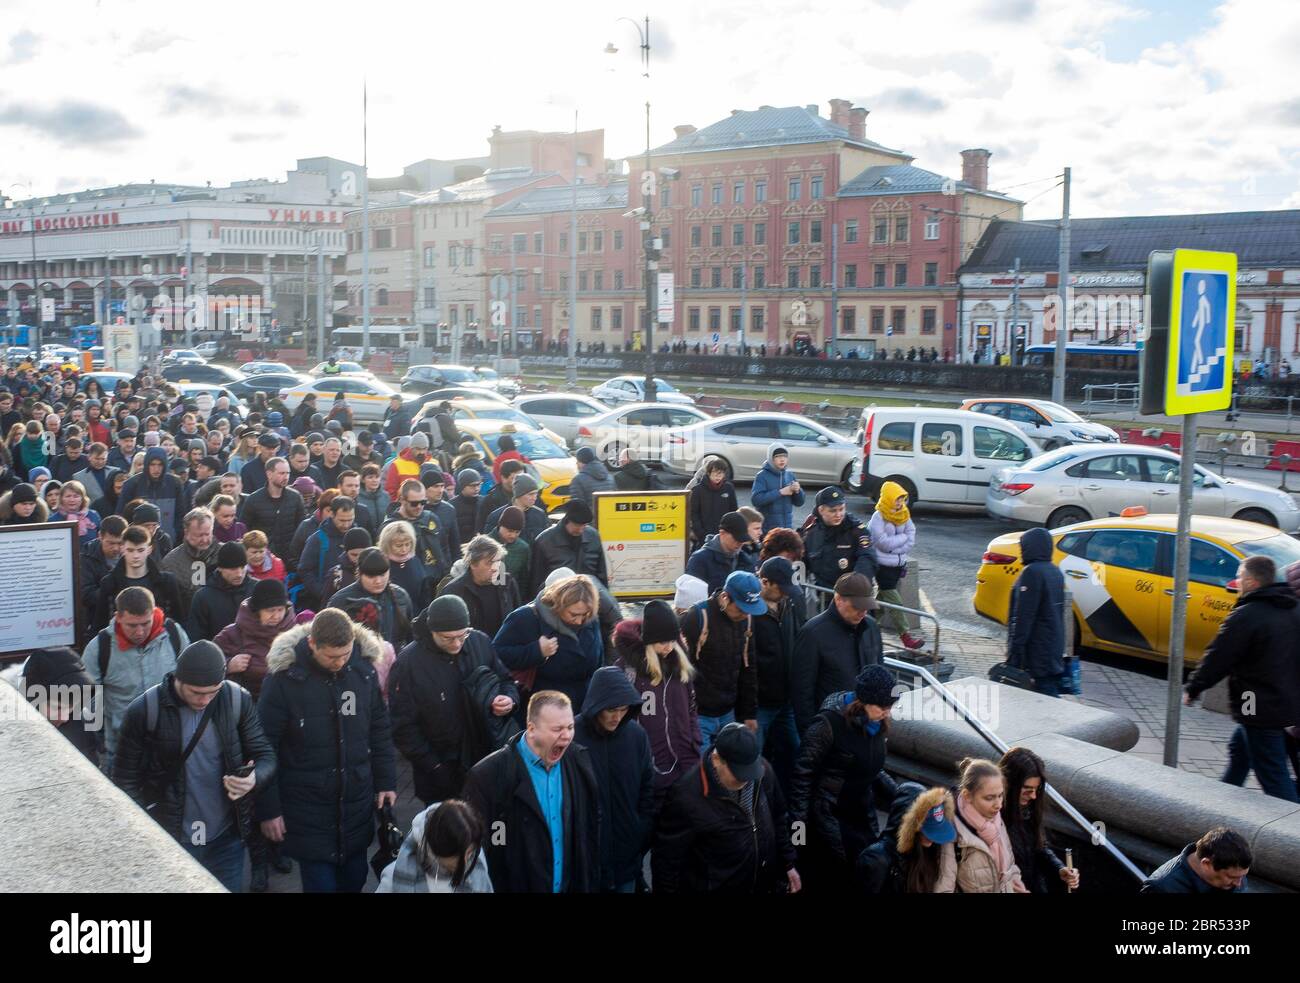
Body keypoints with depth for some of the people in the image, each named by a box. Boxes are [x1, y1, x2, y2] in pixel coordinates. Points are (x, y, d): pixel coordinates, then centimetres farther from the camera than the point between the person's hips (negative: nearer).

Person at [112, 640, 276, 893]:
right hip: (171, 841, -1)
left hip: (227, 837, 2)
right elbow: (126, 779, -3)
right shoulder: (144, 711, -12)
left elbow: (266, 757, 0)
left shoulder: (238, 700, -8)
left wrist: (254, 778, -22)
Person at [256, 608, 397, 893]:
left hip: (358, 802, 3)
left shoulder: (364, 668, -4)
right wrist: (268, 808, -7)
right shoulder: (284, 677, -15)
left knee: (354, 880, 14)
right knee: (321, 884, 1)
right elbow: (265, 747, -8)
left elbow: (380, 731, 8)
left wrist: (387, 782, 6)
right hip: (307, 806, -3)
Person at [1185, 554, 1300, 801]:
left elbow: (1217, 659, -15)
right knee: (1239, 748, 26)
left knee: (1274, 780, -3)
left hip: (1262, 711, -9)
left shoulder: (1246, 616, -19)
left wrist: (1192, 689, -2)